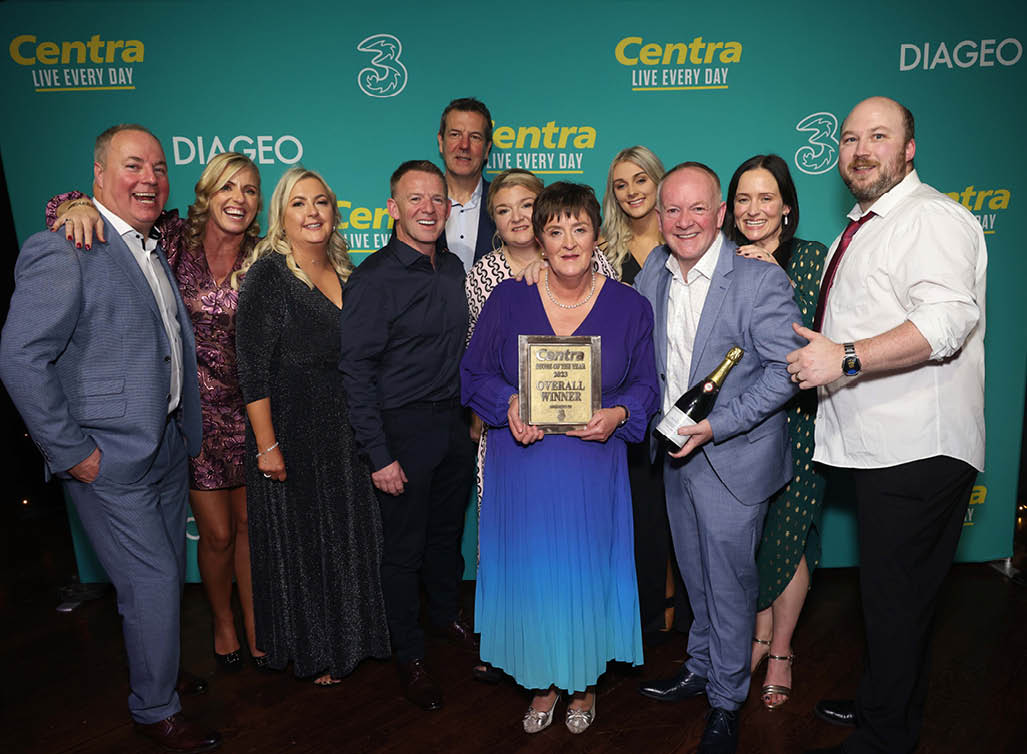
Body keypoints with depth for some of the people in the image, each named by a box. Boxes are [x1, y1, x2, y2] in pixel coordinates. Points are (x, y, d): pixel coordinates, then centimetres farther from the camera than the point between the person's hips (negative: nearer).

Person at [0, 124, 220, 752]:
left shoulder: (152, 250, 12)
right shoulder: (62, 252, -16)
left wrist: (185, 430, 10)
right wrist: (71, 452, -17)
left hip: (168, 446, 8)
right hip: (110, 461, -8)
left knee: (168, 574, 19)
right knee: (152, 580, 1)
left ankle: (160, 671, 41)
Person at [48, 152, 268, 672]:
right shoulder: (174, 238, -8)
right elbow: (64, 210, -5)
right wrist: (81, 207, -28)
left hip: (248, 413, 2)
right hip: (193, 411, -1)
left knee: (250, 523, 13)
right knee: (216, 533, 8)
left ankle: (254, 626, 33)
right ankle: (222, 624, 35)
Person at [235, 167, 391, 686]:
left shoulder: (344, 271, 8)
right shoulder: (267, 274, -11)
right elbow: (253, 368, -15)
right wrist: (267, 444, -18)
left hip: (344, 430, 6)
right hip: (292, 432, -6)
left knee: (348, 536, 16)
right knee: (299, 542, 9)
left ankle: (347, 636, 37)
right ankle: (309, 650, 29)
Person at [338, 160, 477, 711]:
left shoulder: (453, 268, 6)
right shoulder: (373, 279, -14)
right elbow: (355, 371, -15)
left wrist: (471, 412, 10)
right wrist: (378, 455, -17)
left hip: (455, 422, 6)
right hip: (403, 428, -6)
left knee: (448, 531, 21)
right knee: (404, 546, 8)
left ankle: (447, 615, 45)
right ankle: (408, 655, 27)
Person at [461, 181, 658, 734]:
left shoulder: (629, 307, 0)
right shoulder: (507, 299, -1)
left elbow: (644, 386, 6)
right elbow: (474, 375, 4)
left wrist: (618, 415, -15)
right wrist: (509, 404, -16)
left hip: (594, 473, 0)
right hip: (522, 472, 1)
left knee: (586, 574, 11)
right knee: (529, 574, 10)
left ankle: (584, 684, 37)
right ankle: (543, 684, 35)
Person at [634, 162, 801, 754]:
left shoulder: (761, 280, -17)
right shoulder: (652, 275, 2)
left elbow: (787, 367, -18)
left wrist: (717, 425, -23)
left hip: (733, 456, -6)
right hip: (676, 450, 6)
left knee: (730, 581, 7)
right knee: (696, 572, 21)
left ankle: (727, 700, 27)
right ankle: (701, 667, 43)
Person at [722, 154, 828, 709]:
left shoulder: (810, 256, -3)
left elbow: (810, 330, -11)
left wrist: (776, 277, -22)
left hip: (794, 417, -3)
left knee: (787, 534, 5)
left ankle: (781, 652, 25)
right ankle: (761, 634, 33)